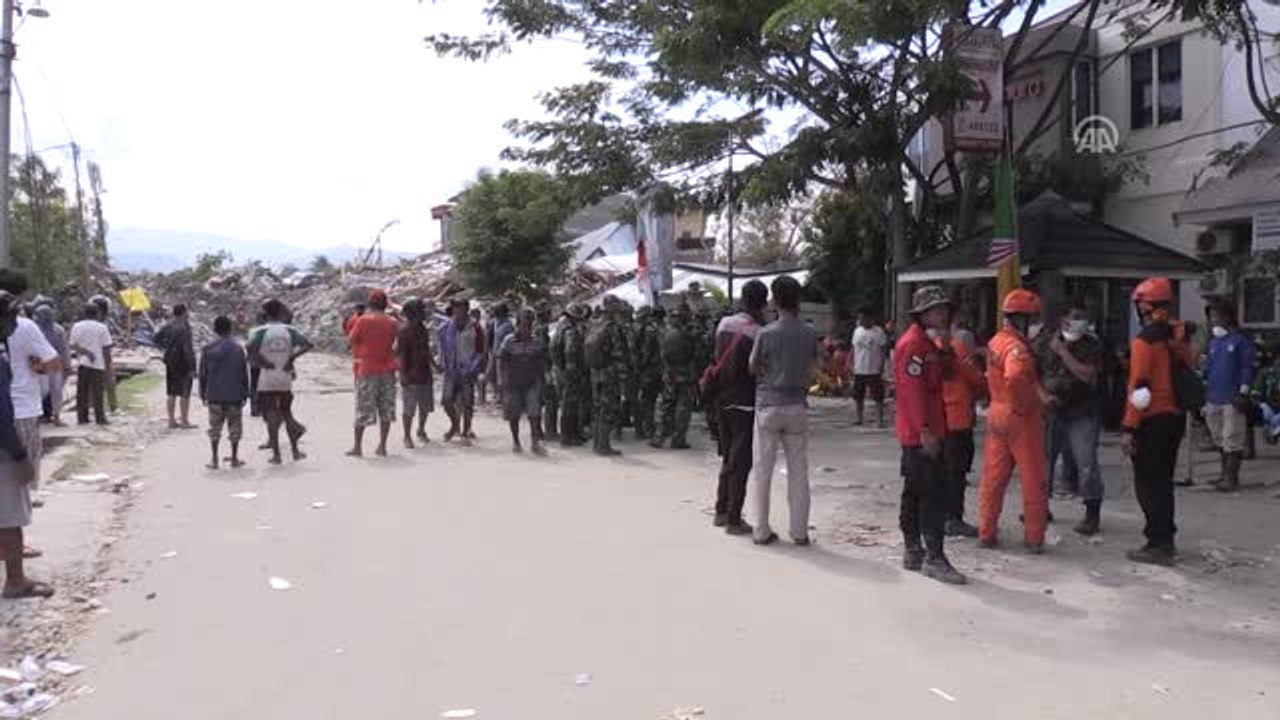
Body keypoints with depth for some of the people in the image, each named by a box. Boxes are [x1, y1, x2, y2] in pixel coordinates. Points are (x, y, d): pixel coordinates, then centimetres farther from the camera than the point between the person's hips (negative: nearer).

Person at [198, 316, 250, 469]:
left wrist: (203, 394, 13)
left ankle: (214, 459, 9)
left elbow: (203, 373, 4)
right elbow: (244, 373, -2)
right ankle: (234, 458, 12)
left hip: (214, 395, 1)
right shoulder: (238, 348, -5)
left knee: (215, 427, 9)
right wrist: (245, 393, 6)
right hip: (234, 395, -1)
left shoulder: (207, 349, 0)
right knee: (235, 427, 8)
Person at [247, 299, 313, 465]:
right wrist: (292, 358, -1)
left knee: (271, 415, 1)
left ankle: (276, 454, 0)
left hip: (267, 379, -3)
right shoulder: (289, 330, 1)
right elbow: (307, 345, -5)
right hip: (285, 378, 3)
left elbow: (251, 348, -22)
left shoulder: (261, 331, -6)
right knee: (286, 412, 15)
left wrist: (263, 363, -10)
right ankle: (295, 450, 17)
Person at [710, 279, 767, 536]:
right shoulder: (757, 331, -15)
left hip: (722, 400, 7)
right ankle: (733, 520, 3)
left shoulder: (724, 324, 6)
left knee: (728, 458, 18)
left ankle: (721, 511, 25)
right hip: (744, 403, -7)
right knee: (741, 462, 0)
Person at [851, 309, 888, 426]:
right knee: (858, 397, 11)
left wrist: (881, 368, -10)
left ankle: (879, 420, 1)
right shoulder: (857, 331, 10)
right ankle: (859, 418, 23)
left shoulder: (879, 332, -5)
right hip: (858, 370, 5)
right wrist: (852, 365, 9)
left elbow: (883, 350, -5)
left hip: (874, 371, -5)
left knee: (878, 397, -3)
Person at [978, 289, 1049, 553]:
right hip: (1022, 417, -8)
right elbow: (1015, 378, -38)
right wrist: (1024, 405, -22)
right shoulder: (1017, 347, -20)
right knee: (1033, 480, 5)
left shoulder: (996, 341, 9)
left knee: (993, 476, 12)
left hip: (997, 412, 8)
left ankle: (986, 533, 19)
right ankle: (1034, 538, 12)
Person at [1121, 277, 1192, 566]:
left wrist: (1129, 428, -16)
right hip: (1177, 417, 8)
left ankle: (1158, 545, 1)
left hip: (1153, 420, -8)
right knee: (1163, 481, 17)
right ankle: (1165, 540, 25)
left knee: (1148, 484, -1)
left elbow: (1139, 387, -19)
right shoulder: (1180, 334, 9)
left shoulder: (1146, 339, -16)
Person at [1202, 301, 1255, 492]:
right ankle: (1226, 474, 23)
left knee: (1232, 440, -4)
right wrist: (1204, 393, 16)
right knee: (1220, 439, 13)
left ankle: (1231, 477, 1)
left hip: (1232, 399, -7)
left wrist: (1244, 393, -13)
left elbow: (1247, 368, -7)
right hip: (1213, 399, 7)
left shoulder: (1240, 341, -5)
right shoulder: (1213, 342, 14)